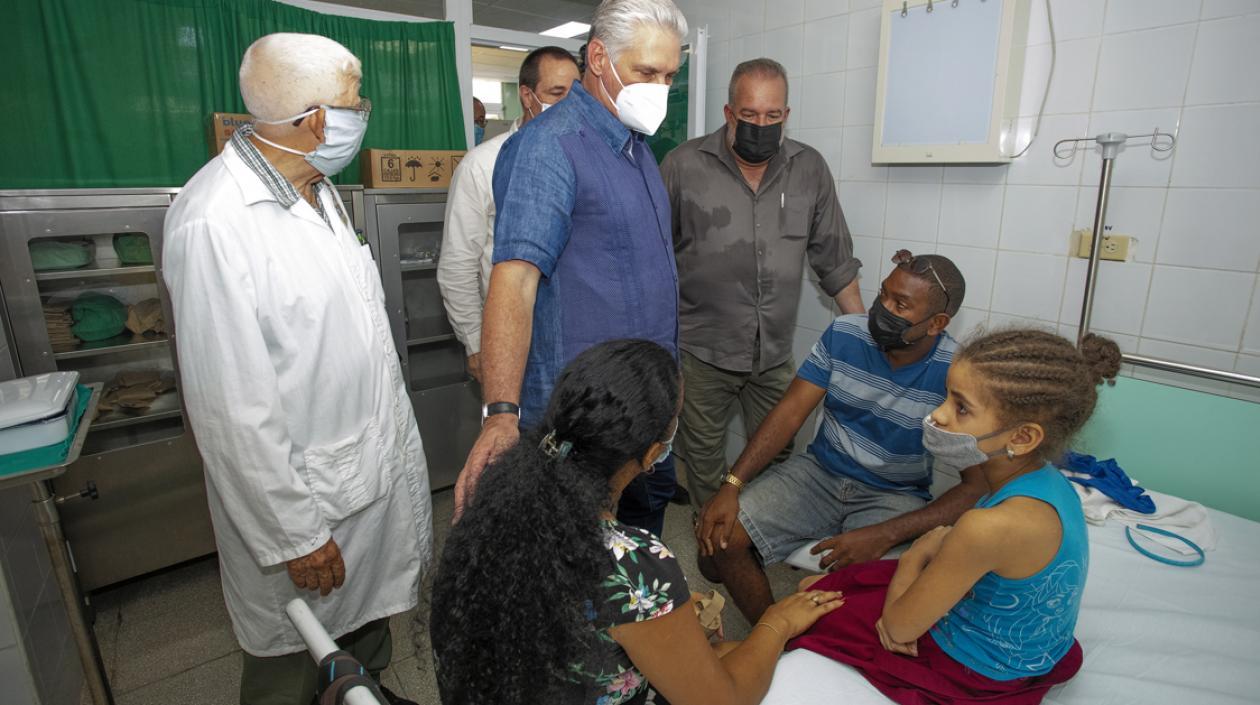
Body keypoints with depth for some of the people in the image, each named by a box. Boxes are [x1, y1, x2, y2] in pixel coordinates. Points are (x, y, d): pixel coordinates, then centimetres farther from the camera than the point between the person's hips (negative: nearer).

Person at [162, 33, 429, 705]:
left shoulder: (313, 189, 5)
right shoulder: (214, 221, -24)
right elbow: (232, 409, -23)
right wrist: (296, 534, -16)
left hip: (375, 464, 8)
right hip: (305, 493, -8)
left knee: (368, 618, 28)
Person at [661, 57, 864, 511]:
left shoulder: (810, 169, 3)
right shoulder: (683, 165, -5)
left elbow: (834, 259, 9)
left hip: (775, 353, 3)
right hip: (700, 351, -2)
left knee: (776, 455, 14)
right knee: (703, 456, 11)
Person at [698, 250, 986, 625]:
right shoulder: (844, 334, -8)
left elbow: (978, 486, -17)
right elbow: (790, 412, -7)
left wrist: (883, 536, -29)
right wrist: (732, 485, -18)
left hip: (894, 496, -3)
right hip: (819, 471, 3)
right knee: (719, 539, -14)